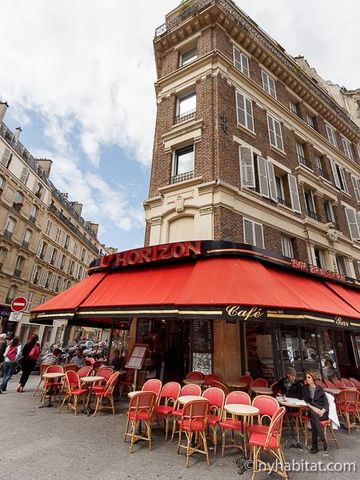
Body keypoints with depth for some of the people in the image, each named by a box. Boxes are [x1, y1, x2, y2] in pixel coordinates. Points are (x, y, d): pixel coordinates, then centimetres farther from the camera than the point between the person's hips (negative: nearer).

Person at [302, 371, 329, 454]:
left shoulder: (320, 389, 4)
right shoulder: (305, 388, 8)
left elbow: (326, 403, 1)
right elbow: (305, 401, 1)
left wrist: (322, 411, -18)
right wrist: (313, 408, -16)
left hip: (322, 411, -1)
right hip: (311, 410, 1)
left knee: (313, 419, -31)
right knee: (313, 414, -33)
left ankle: (314, 445, -25)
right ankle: (323, 441, -29)